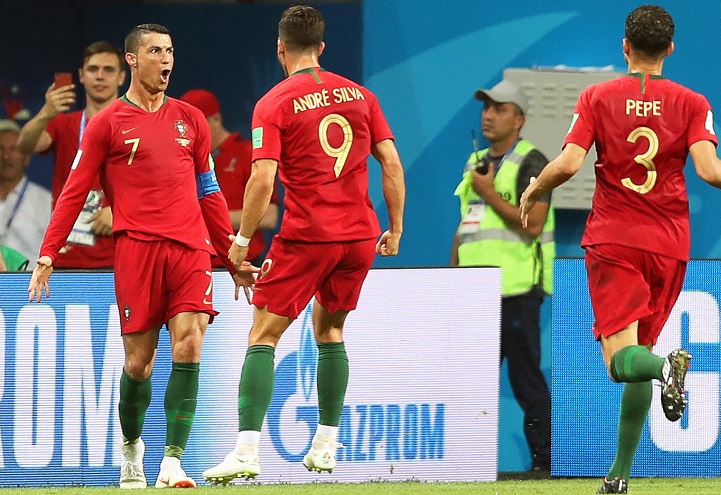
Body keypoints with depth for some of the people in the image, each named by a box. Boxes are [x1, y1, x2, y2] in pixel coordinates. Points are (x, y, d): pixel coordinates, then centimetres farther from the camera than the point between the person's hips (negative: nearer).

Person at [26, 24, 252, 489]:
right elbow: (74, 192, 5)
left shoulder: (190, 119, 16)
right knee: (139, 360, 0)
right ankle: (131, 445, 27)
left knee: (189, 346, -13)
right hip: (138, 248, -2)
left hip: (191, 247, 3)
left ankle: (173, 461, -13)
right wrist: (48, 255, -3)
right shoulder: (108, 123, 5)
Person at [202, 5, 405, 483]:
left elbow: (263, 180, -13)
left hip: (306, 237, -5)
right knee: (330, 331, 22)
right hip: (359, 235, 5)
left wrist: (243, 240, -5)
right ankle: (326, 445, 20)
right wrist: (395, 228, 14)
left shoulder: (274, 104, -5)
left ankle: (247, 450, -14)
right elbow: (392, 163, 6)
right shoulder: (359, 94, 8)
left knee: (263, 335, -1)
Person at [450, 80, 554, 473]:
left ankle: (544, 456, -4)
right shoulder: (476, 163, 19)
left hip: (516, 290, -8)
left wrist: (490, 194, -11)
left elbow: (532, 224, -16)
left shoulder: (530, 163, -4)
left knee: (526, 377, -7)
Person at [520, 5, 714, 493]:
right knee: (639, 351, 14)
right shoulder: (691, 103, 1)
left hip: (612, 240, -2)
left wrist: (533, 192, 10)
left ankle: (667, 366, -45)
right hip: (669, 244, 2)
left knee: (622, 359, -10)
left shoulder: (598, 97, 1)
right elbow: (709, 169, -12)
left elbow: (568, 163, -9)